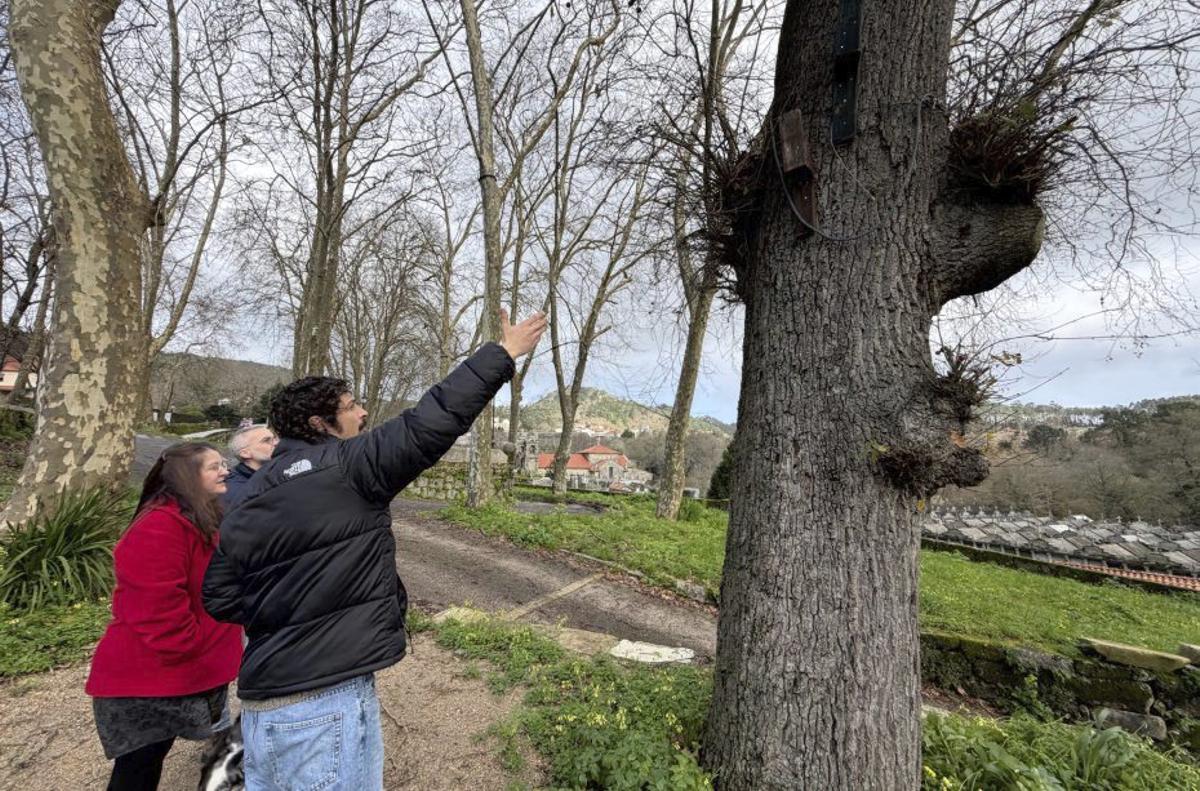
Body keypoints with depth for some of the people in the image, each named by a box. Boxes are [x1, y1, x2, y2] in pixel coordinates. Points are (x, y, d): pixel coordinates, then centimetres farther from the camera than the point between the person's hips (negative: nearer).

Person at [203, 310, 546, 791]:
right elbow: (433, 422, -19)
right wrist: (503, 354, -12)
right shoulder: (348, 466, -15)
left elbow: (221, 598, 11)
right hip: (325, 705, -9)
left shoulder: (251, 498, 9)